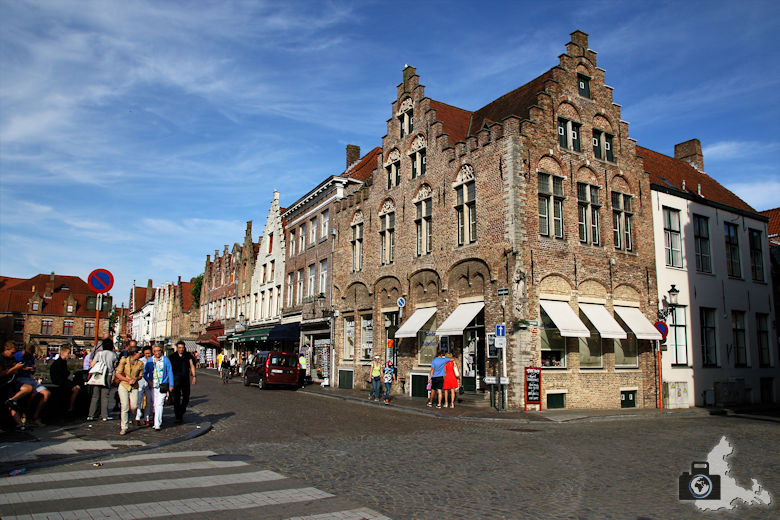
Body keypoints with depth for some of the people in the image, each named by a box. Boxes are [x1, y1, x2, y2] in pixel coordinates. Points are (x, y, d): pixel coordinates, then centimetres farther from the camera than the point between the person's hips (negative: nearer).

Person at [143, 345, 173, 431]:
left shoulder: (166, 360, 0)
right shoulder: (149, 360, 7)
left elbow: (170, 372, 2)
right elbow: (144, 372, 12)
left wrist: (171, 385, 0)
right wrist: (148, 380, -6)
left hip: (162, 386, -4)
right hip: (153, 385, 4)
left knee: (159, 404, -12)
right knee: (155, 404, 11)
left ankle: (157, 424, -12)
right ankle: (159, 420, 26)